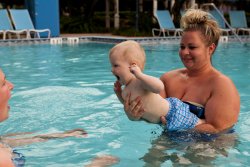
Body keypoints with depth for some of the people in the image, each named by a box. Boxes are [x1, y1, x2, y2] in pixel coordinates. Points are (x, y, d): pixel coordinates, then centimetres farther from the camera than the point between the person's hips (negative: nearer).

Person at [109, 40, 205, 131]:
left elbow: (159, 87, -48)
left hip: (173, 112, -10)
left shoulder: (139, 82, -30)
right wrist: (118, 92, 2)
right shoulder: (126, 89, -1)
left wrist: (140, 75, -48)